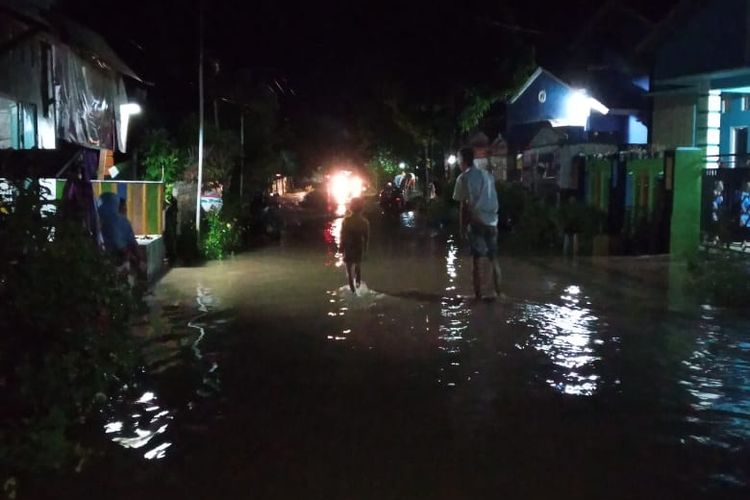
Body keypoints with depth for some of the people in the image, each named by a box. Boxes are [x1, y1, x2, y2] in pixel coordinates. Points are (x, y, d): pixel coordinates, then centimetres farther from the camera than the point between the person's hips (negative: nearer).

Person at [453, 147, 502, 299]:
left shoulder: (464, 178, -4)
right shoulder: (488, 175, 11)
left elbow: (463, 206, -4)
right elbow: (493, 199, 14)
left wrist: (462, 227, 1)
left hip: (477, 222, -5)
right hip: (492, 221, 5)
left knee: (477, 260, -1)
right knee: (494, 258, 13)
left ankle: (478, 295, 0)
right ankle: (498, 292, 19)